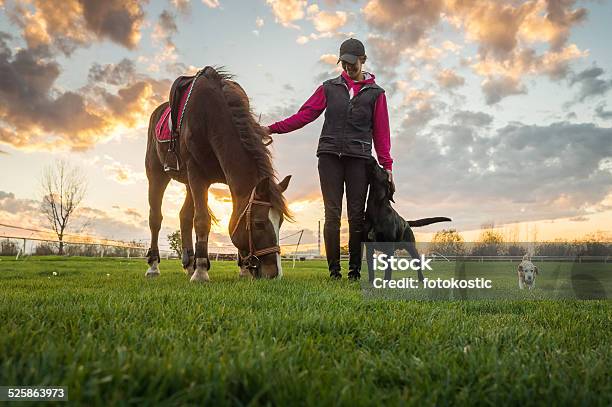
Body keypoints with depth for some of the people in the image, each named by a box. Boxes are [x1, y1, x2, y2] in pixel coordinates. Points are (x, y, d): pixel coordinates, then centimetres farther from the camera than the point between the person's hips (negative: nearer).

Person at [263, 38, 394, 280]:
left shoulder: (375, 92, 11)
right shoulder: (329, 87, 13)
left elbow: (381, 131, 8)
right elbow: (305, 114, 7)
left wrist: (386, 165, -1)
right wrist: (273, 128, -4)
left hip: (359, 158, 0)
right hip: (330, 156, 1)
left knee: (356, 215, 0)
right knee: (332, 213, -4)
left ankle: (355, 270, 8)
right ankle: (334, 270, 2)